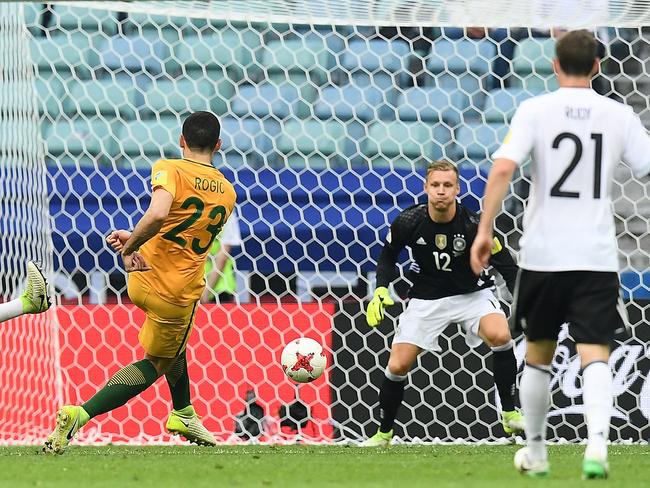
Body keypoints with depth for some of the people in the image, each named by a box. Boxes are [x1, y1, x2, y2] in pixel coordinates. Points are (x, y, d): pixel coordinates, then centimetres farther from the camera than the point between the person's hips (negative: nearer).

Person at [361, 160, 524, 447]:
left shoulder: (473, 225, -21)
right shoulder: (408, 222, -16)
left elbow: (506, 265, -12)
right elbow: (388, 256, 4)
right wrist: (381, 290, -11)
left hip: (472, 293, -2)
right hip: (426, 298, 2)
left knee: (500, 336, -31)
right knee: (398, 366, -5)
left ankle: (510, 414, -15)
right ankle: (384, 433, 19)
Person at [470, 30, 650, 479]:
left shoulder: (535, 110, -3)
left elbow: (503, 169, -15)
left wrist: (485, 230, -12)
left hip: (543, 254, 0)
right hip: (597, 255, 0)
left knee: (539, 354, 17)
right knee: (595, 354, -4)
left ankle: (536, 452, 27)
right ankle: (597, 443, -27)